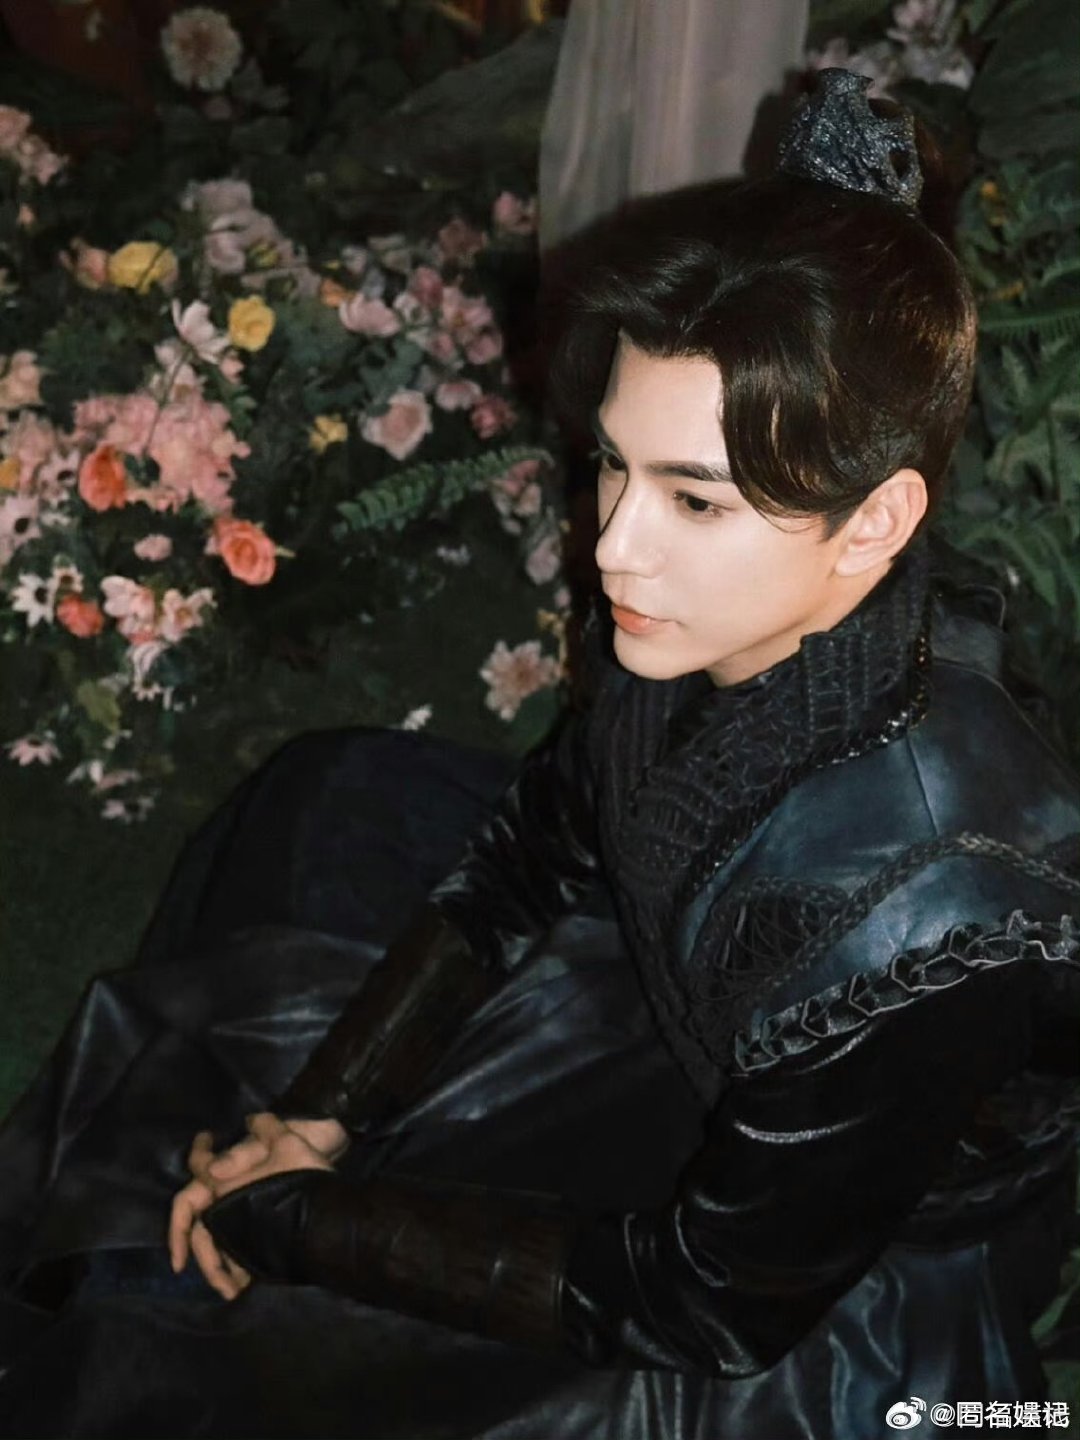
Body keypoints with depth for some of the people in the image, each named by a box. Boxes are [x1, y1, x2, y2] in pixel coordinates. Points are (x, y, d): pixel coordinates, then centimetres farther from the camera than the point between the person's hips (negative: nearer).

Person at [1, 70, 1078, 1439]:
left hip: (817, 1313, -6)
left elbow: (708, 1303, -27)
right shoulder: (699, 622, -23)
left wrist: (305, 1222, -21)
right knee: (336, 800, 12)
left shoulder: (929, 911, -41)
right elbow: (532, 851, -3)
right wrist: (313, 1120, -8)